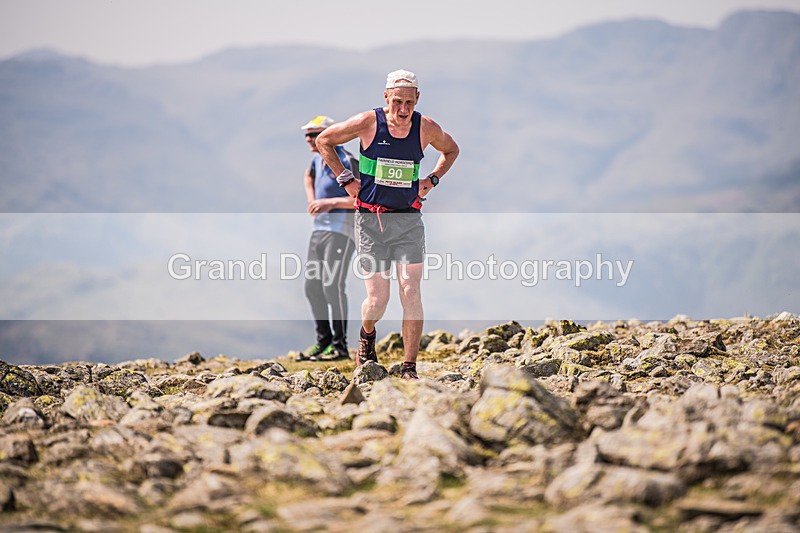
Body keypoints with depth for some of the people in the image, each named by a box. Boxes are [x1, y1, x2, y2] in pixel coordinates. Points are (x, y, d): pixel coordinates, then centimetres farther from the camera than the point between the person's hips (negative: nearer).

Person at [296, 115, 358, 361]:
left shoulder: (346, 161, -14)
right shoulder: (318, 159, 12)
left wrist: (332, 202, -22)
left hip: (340, 231, -9)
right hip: (319, 229, 9)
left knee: (332, 286, -14)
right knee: (312, 286, 8)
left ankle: (339, 345, -7)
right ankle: (323, 341, 17)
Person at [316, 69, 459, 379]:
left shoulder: (427, 129, -2)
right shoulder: (368, 123, -9)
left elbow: (451, 150, 21)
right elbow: (324, 140, 6)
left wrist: (432, 180, 7)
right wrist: (345, 178, 1)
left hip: (409, 219, 2)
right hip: (371, 219, -2)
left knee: (411, 293, -9)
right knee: (377, 299, -3)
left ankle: (409, 368, -4)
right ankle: (367, 336, 32)